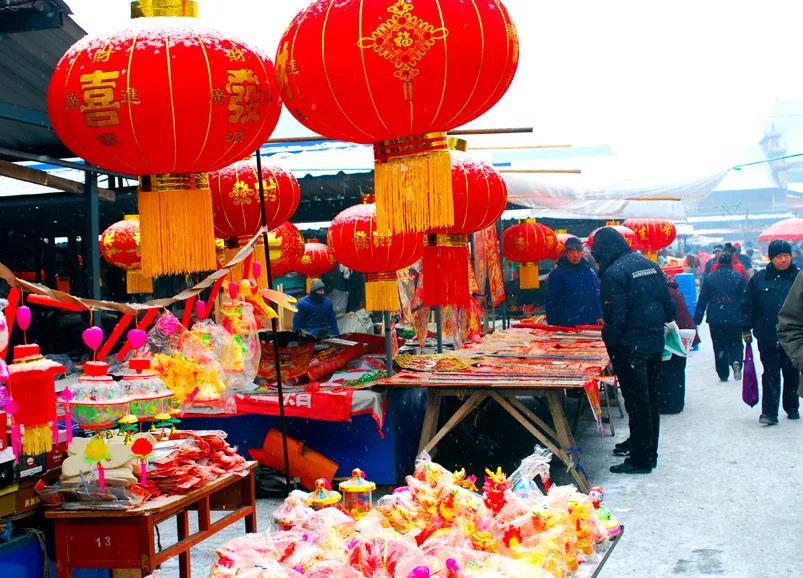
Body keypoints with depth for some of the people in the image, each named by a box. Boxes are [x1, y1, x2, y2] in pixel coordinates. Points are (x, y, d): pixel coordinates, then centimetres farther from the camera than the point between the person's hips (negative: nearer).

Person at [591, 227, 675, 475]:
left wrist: (608, 342, -8)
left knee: (637, 403, -1)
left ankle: (641, 459, 5)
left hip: (631, 346, -8)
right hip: (655, 343, 8)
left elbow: (616, 318, -20)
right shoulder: (650, 265, 8)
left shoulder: (613, 273, -15)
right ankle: (648, 450, 29)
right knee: (651, 399, 17)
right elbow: (669, 306, 10)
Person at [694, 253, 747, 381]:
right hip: (734, 319, -1)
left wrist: (697, 320, 5)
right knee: (736, 343, 13)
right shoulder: (739, 278, -1)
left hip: (715, 319, 1)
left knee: (719, 347, 10)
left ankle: (723, 374, 11)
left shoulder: (709, 278, 1)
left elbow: (702, 301, 1)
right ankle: (736, 361, -16)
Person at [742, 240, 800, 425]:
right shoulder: (759, 279, 2)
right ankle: (769, 412, 1)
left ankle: (792, 408, 28)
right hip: (767, 338, 0)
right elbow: (747, 305, 6)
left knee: (792, 374, 12)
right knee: (770, 375, 1)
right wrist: (746, 329, 3)